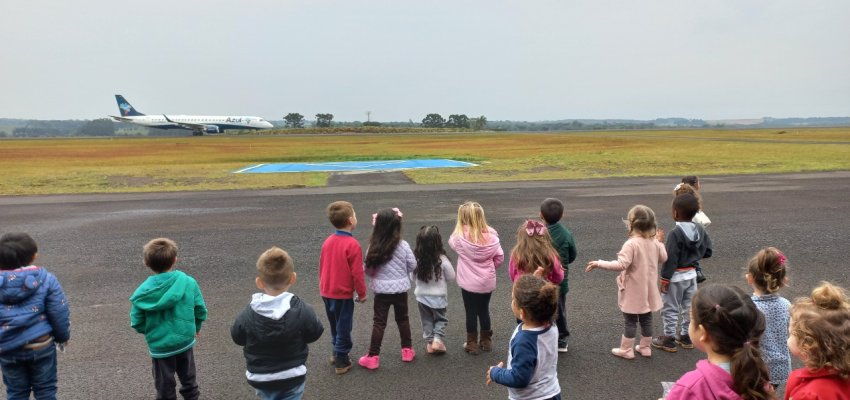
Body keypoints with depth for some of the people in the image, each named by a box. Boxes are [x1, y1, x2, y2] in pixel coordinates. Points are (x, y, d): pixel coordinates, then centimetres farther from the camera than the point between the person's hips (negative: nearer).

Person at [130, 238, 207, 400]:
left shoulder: (143, 292, -16)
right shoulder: (188, 282, -16)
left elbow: (137, 323, -9)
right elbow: (201, 311, -7)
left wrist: (150, 332, 12)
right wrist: (195, 328, 12)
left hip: (159, 346, -1)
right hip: (185, 341, 1)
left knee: (165, 386, 20)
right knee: (188, 378, 25)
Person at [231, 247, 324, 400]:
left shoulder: (248, 314, -19)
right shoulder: (302, 310, -23)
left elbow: (237, 337, -1)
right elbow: (314, 333, -6)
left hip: (260, 377, 2)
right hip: (293, 376, -2)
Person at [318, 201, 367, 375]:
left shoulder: (328, 241, 0)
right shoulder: (353, 244, -20)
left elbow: (321, 266, 9)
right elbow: (357, 273, -17)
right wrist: (362, 293, -5)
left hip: (326, 292, 7)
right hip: (343, 294, -6)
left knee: (335, 326, 22)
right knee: (343, 328, 7)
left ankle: (337, 353, 35)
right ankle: (341, 361, 15)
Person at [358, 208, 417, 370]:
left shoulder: (374, 247, -13)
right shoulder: (403, 245, -12)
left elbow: (368, 269, -7)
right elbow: (413, 265, -3)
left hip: (381, 290, -1)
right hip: (400, 289, 1)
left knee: (379, 322, 7)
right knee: (402, 319, 18)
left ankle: (373, 357, 10)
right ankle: (407, 350, 29)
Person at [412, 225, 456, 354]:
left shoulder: (416, 259, -15)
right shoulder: (442, 259, -21)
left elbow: (414, 276, 1)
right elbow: (451, 276, -8)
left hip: (422, 296, 2)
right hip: (438, 297, -2)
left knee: (427, 321, 19)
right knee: (440, 319, 18)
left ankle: (430, 342, 22)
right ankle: (438, 340, 5)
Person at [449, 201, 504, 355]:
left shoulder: (460, 237, -17)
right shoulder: (491, 235, -10)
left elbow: (451, 242, 6)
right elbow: (500, 257, -3)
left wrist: (459, 227, 4)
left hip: (469, 283, -3)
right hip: (487, 281, 3)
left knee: (471, 313, 10)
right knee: (484, 310, 19)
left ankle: (472, 344, 21)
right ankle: (486, 341, 32)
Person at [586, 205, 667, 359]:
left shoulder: (631, 244, -25)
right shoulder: (654, 242, -3)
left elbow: (621, 264, -32)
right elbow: (663, 258, 13)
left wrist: (599, 263, -26)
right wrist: (660, 242, 25)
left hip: (634, 291, -6)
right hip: (648, 290, 6)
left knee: (630, 321, 6)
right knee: (646, 319, 18)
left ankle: (626, 350, 18)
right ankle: (645, 347, 31)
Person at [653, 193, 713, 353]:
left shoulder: (675, 233, -24)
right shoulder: (700, 230, -3)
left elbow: (671, 259, -22)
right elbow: (708, 251, 4)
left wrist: (664, 279, -16)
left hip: (676, 276, -7)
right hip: (691, 273, 7)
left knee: (669, 308, 6)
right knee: (689, 306, 18)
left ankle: (668, 339, 14)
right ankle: (687, 337, 29)